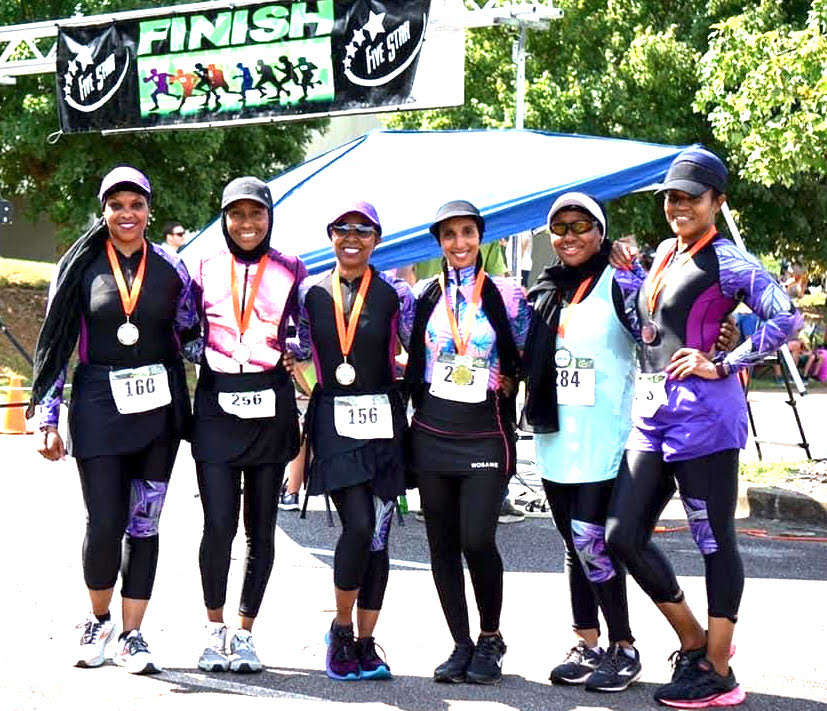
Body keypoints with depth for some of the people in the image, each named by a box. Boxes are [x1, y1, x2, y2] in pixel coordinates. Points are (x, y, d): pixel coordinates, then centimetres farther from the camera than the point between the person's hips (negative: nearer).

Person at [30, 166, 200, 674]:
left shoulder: (171, 269, 6)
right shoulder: (83, 267, 3)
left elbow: (191, 337, 15)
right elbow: (56, 346, 3)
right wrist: (47, 417, -1)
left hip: (157, 406, 1)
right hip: (99, 405, -1)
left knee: (144, 523, 4)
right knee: (105, 523, -5)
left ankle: (132, 635, 14)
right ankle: (98, 621, 20)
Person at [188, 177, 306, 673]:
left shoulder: (290, 271, 7)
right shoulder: (206, 268, 7)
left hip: (270, 406, 1)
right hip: (216, 404, -1)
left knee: (262, 526, 5)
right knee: (219, 524, -8)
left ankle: (245, 632, 16)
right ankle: (215, 629, 9)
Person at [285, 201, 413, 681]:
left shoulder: (395, 294, 3)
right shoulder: (312, 292, 6)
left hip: (383, 419, 1)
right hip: (333, 420, -1)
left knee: (377, 533, 3)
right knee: (358, 524, -15)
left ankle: (365, 642, 13)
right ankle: (341, 628, 5)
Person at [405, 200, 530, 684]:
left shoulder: (505, 294, 2)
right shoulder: (426, 298, 9)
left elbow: (525, 357, 9)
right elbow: (413, 364, 20)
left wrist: (506, 382, -2)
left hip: (485, 433, -3)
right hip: (433, 432, 3)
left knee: (477, 540, -13)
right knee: (442, 544, 4)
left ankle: (490, 639, 7)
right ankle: (461, 645, 15)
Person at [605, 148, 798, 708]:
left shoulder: (725, 261, -8)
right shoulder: (662, 256, 16)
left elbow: (785, 318, -19)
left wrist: (721, 366, -17)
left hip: (703, 414, -9)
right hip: (652, 414, 9)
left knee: (715, 541, 0)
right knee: (624, 536, 7)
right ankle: (694, 642, 23)